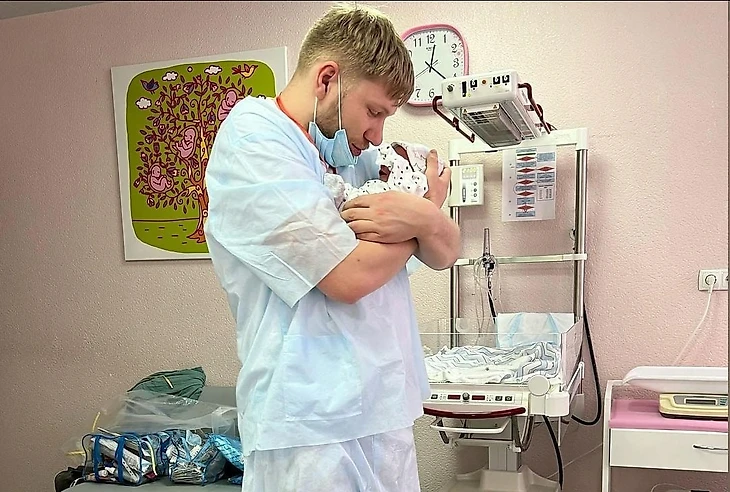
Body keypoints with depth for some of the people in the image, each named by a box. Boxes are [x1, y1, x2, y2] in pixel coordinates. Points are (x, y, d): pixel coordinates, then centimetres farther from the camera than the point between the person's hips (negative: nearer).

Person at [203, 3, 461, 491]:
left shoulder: (354, 154, 12)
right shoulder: (251, 139, -11)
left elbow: (446, 252, 12)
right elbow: (350, 275, -19)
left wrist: (425, 219, -13)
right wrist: (428, 207, -1)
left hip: (385, 413, 7)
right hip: (313, 427, -7)